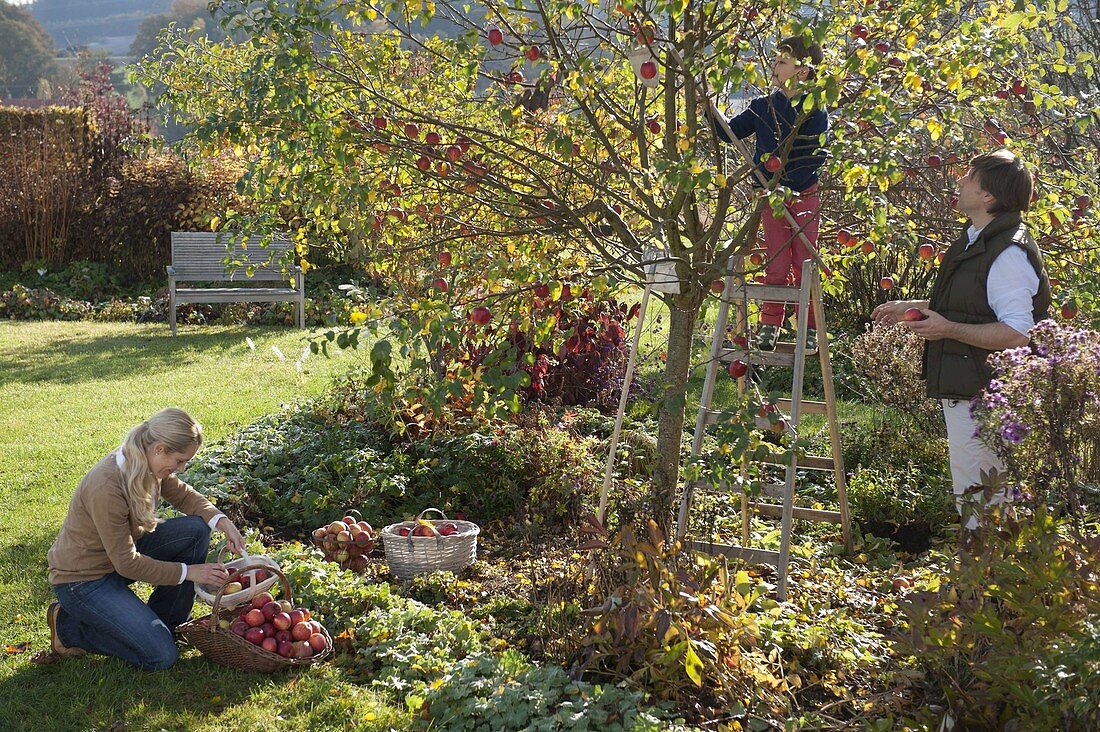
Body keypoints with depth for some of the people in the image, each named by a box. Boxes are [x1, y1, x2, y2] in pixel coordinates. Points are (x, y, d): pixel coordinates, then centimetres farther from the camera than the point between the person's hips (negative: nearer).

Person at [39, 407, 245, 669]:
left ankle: (164, 623, 5)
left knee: (196, 529, -9)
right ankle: (69, 627, 3)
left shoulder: (147, 462, -9)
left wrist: (223, 522, -10)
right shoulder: (106, 488, -33)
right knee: (161, 656, -14)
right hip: (84, 578, -8)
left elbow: (183, 495, 8)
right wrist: (188, 572, -20)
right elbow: (127, 564, -25)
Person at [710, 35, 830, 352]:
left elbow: (816, 156, -11)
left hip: (804, 197, -2)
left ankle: (809, 329, 12)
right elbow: (728, 132, 8)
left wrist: (787, 188, -19)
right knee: (776, 264, 5)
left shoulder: (815, 111, -6)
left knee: (804, 264, 3)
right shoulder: (762, 107, 6)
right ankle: (769, 326, 12)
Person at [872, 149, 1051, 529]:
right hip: (963, 390, 11)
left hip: (983, 397, -11)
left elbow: (1017, 334, -28)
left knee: (977, 498, -4)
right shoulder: (976, 241, 12)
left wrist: (949, 329, -27)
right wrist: (908, 307, 24)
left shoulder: (1008, 255, -21)